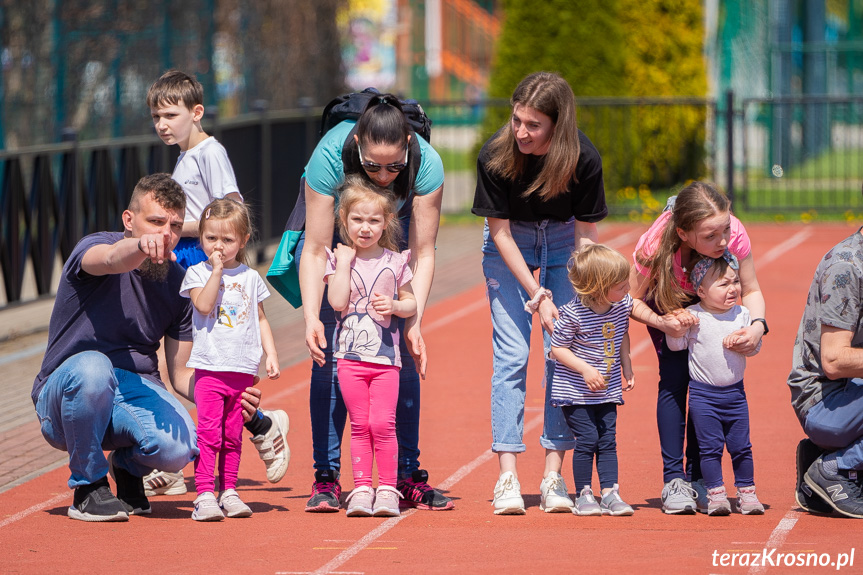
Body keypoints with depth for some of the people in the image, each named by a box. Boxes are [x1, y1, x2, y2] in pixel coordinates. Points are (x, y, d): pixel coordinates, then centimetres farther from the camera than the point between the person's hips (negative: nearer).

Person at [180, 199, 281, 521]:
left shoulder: (250, 277, 12)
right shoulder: (198, 273, 2)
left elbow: (260, 320, 18)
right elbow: (204, 305, -16)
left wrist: (271, 354, 8)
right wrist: (217, 270, -14)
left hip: (243, 370, 3)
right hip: (210, 367, -3)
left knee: (233, 436, 9)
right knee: (208, 432, -11)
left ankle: (228, 491, 16)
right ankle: (204, 493, -11)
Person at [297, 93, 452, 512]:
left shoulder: (426, 163, -32)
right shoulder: (330, 156, -36)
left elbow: (422, 252, -26)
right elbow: (316, 249, -31)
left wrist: (413, 323, -33)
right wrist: (311, 317, -40)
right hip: (334, 238, -1)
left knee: (403, 359, -6)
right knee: (330, 359, -12)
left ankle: (408, 477, 0)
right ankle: (326, 477, -8)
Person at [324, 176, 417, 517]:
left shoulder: (395, 261, 4)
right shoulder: (338, 259, 1)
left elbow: (411, 303, 11)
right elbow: (337, 301, -11)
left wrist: (395, 306, -10)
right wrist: (344, 263, -12)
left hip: (386, 357, 0)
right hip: (350, 356, 0)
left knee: (382, 424, -5)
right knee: (360, 425, 4)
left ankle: (387, 488, 2)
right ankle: (362, 489, 8)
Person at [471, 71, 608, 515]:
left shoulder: (584, 160, -27)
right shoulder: (495, 156, -28)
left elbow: (585, 233, -14)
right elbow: (499, 230, -17)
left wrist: (578, 297, -23)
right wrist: (537, 295, -20)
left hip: (562, 239, 1)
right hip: (510, 242, -1)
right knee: (511, 354, -9)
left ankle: (553, 475, -3)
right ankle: (507, 476, -9)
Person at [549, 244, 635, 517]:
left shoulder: (623, 304, -4)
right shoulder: (573, 314, -23)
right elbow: (557, 348, -15)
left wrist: (627, 367, 11)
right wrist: (585, 369, -23)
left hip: (608, 390, 5)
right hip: (576, 391, -5)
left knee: (608, 440, 2)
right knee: (587, 439, -8)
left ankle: (610, 492, 6)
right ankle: (583, 495, 5)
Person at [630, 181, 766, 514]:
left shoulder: (735, 234, -37)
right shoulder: (654, 246, -40)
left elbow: (751, 290, -19)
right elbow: (632, 300, -22)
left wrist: (757, 325, -39)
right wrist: (663, 323, -41)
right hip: (666, 300, -2)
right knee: (675, 378, -16)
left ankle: (698, 477, -1)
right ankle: (673, 480, -12)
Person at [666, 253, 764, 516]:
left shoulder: (742, 314, 3)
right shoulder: (692, 316, -7)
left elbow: (756, 347, 6)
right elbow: (675, 345, -1)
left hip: (735, 392, 3)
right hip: (703, 393, -3)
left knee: (741, 446, 7)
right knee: (710, 447, -2)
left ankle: (747, 492, 16)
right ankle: (716, 494, 5)